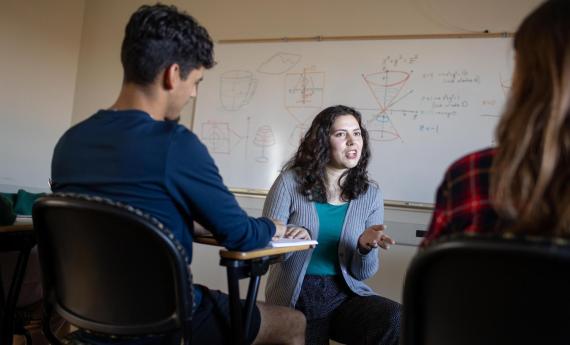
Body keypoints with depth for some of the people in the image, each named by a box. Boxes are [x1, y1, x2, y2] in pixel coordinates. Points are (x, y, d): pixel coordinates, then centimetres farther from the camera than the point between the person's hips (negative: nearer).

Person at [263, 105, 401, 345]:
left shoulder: (370, 194, 1)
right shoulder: (290, 181, -6)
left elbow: (363, 273, 3)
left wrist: (365, 247, -19)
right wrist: (295, 240, -26)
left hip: (345, 295, 3)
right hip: (296, 297, -2)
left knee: (396, 320, -24)